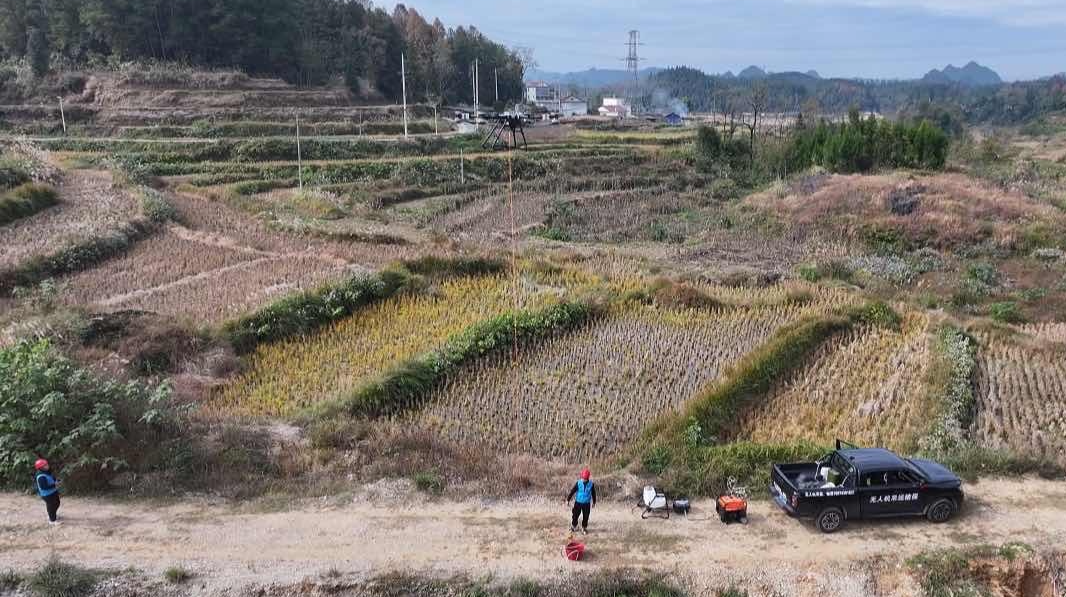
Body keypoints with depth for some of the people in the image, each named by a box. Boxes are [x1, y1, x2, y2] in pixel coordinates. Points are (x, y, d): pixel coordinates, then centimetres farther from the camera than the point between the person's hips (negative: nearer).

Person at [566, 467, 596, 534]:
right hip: (578, 502, 0)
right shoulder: (578, 483, -10)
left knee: (586, 516, 5)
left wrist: (594, 502, 14)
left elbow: (593, 493, 7)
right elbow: (572, 491, -6)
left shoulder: (591, 484, -7)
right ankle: (573, 526, 25)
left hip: (586, 503, 0)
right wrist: (568, 500, -5)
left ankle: (584, 528, 22)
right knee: (575, 515, 4)